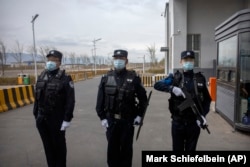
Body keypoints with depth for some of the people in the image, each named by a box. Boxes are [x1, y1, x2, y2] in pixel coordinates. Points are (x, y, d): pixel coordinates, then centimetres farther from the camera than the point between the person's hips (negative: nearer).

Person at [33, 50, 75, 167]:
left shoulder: (65, 79, -10)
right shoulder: (41, 77, 8)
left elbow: (70, 101, -14)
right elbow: (37, 98, 11)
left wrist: (67, 119, -16)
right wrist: (36, 115, 10)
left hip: (57, 119, -5)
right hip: (42, 119, 6)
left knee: (59, 146, 10)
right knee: (47, 146, 17)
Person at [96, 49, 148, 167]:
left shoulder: (134, 78, -3)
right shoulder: (106, 78, 1)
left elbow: (143, 98, 3)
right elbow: (100, 100, 2)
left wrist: (139, 115, -1)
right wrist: (102, 117, -2)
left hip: (128, 120, -1)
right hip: (111, 120, 2)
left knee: (126, 148, 12)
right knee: (112, 148, 12)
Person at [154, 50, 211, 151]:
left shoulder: (200, 79, 2)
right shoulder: (175, 77, -1)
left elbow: (207, 99, 7)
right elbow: (157, 85, -11)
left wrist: (203, 115, -8)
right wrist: (172, 88, -26)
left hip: (194, 122, 1)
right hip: (177, 122, -1)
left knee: (191, 150, 13)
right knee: (177, 149, 12)